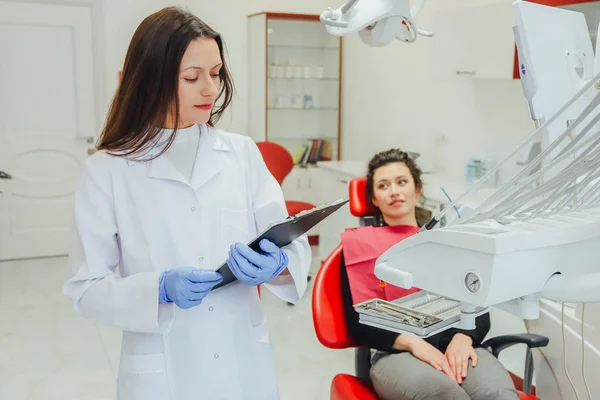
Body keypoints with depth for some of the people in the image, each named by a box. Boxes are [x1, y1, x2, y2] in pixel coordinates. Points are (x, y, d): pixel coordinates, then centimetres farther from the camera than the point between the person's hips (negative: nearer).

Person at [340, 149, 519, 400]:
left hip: (455, 346, 2)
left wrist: (463, 338, -11)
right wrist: (413, 342, -16)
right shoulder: (361, 244, 11)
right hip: (397, 353, -2)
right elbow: (359, 322, 2)